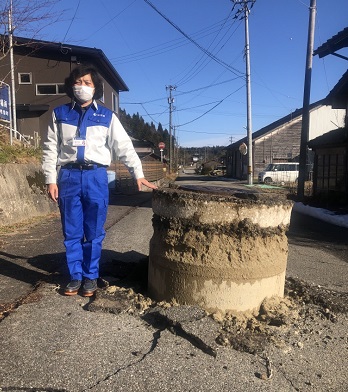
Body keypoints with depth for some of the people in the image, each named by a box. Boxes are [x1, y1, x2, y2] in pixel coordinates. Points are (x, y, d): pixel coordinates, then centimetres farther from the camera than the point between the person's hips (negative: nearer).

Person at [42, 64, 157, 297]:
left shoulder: (107, 117, 8)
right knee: (72, 232, 6)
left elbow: (124, 147, 6)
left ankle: (91, 276, 20)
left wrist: (138, 174, 0)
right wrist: (51, 180, 1)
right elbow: (51, 149, 8)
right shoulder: (60, 114, 11)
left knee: (94, 233, 4)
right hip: (69, 177, 1)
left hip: (96, 177, -1)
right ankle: (75, 276, 22)